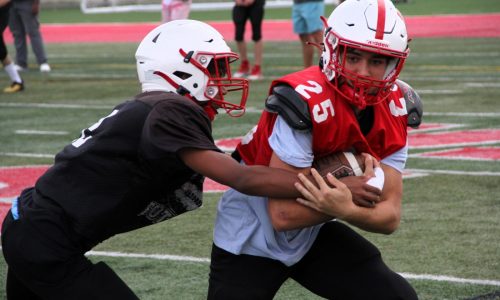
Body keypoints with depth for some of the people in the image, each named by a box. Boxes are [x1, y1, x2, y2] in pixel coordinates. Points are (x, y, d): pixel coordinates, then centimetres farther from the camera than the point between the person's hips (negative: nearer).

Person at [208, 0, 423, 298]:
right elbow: (284, 215, -30)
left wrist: (343, 209, -32)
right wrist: (348, 194, -22)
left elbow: (390, 216, -13)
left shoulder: (394, 111, -10)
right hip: (252, 238, -6)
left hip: (314, 233, 6)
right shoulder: (305, 101, -30)